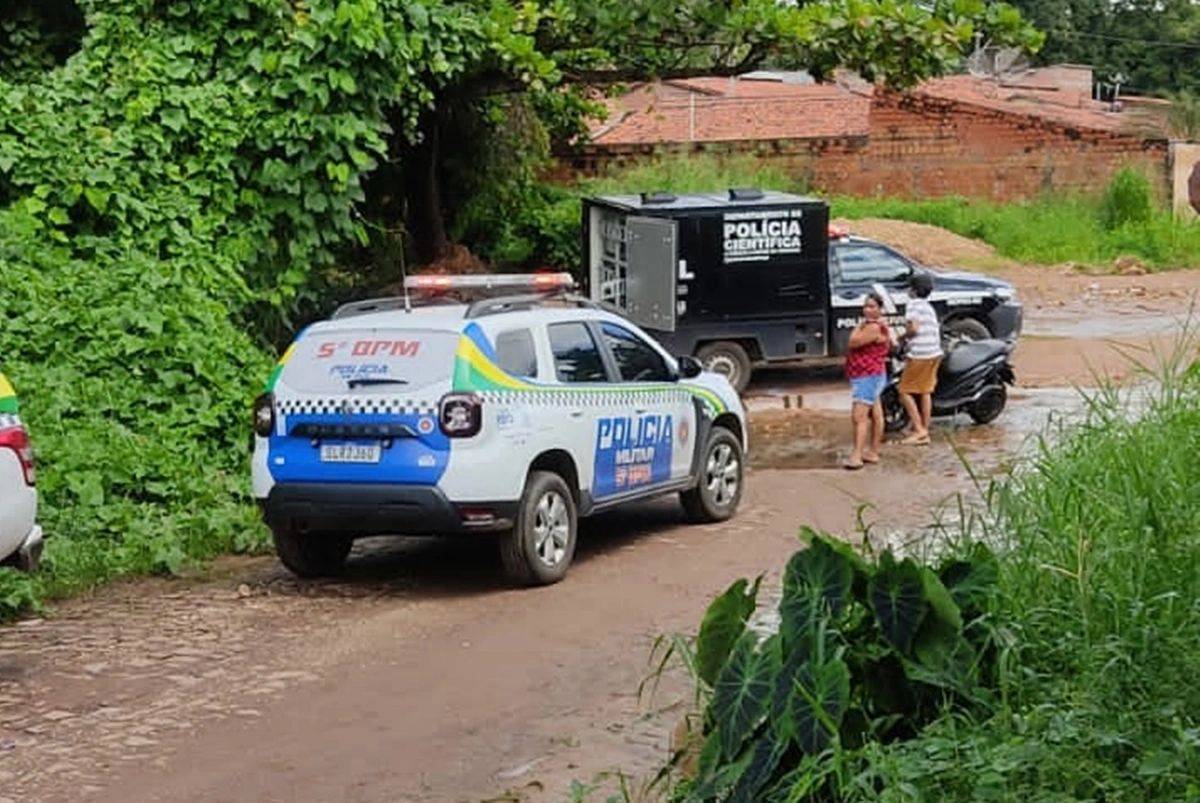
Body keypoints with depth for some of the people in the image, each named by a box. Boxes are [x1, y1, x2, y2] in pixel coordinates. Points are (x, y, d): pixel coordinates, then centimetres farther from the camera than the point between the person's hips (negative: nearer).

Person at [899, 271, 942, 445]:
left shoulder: (914, 304, -9)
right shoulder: (929, 307, 18)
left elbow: (913, 328, -19)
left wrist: (902, 336, -1)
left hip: (919, 354, -9)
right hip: (935, 353, 9)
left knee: (905, 392, -1)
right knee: (925, 391, 13)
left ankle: (919, 429, -6)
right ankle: (924, 431, 14)